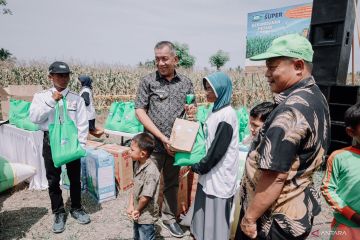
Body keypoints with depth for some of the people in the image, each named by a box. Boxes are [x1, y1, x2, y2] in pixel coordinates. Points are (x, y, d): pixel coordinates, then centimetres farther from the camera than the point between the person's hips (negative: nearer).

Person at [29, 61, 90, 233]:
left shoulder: (76, 98, 0)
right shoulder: (41, 96, 1)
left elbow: (82, 123, -2)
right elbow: (34, 118, -11)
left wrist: (80, 144, -9)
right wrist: (51, 101, -17)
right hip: (51, 141, 0)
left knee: (75, 177, 12)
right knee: (53, 180, 10)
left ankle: (76, 208, 33)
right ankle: (58, 213, 29)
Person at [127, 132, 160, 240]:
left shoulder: (151, 172, -31)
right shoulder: (137, 164, -4)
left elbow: (145, 197, -28)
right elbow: (134, 187, 3)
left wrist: (138, 210, -12)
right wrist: (131, 206, -3)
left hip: (146, 216, -8)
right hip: (138, 214, 9)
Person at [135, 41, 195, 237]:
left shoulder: (186, 83, 5)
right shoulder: (147, 81, -3)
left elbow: (191, 111, 15)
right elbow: (139, 111, -8)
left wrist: (191, 113, -12)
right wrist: (162, 137, -14)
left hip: (176, 144, 3)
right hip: (153, 144, -3)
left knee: (172, 183, 16)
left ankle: (169, 217, 35)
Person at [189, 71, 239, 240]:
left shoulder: (227, 114, -20)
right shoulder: (216, 110, 8)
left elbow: (218, 149, -20)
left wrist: (198, 166, -9)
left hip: (220, 174, -8)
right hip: (209, 171, 8)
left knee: (216, 212, 6)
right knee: (206, 209, 20)